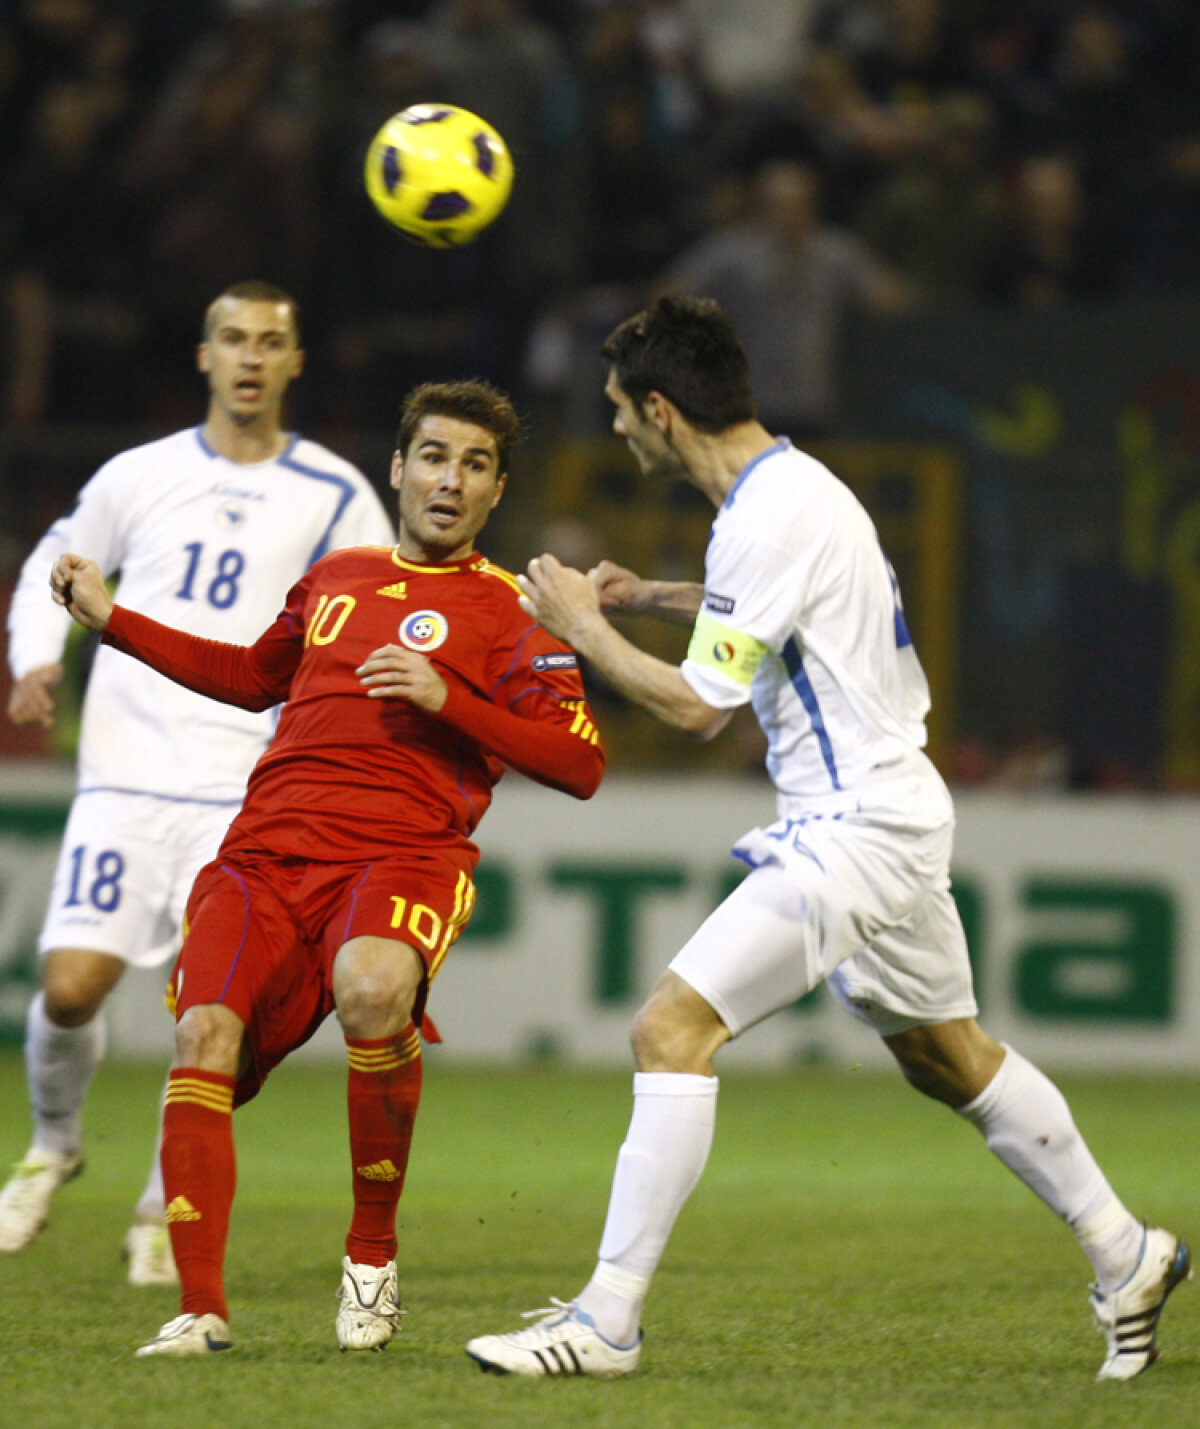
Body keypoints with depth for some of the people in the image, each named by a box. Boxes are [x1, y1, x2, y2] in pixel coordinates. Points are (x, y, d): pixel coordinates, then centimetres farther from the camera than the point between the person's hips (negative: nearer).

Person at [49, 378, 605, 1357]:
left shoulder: (507, 614, 8)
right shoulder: (335, 577, 23)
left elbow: (581, 765, -1)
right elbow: (253, 677, 42)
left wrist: (448, 698, -10)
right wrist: (110, 620, 37)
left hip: (400, 858, -5)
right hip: (266, 852, 5)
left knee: (372, 986, -37)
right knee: (205, 1035, -20)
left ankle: (373, 1256, -18)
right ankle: (201, 1309, -15)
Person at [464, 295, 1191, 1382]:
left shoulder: (770, 519, -20)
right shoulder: (793, 483, 10)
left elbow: (697, 708, -18)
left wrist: (584, 628, -5)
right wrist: (648, 597, 24)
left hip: (856, 831, -10)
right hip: (893, 811, 10)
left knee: (672, 1029, -15)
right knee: (949, 1056, 23)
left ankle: (608, 1321, -16)